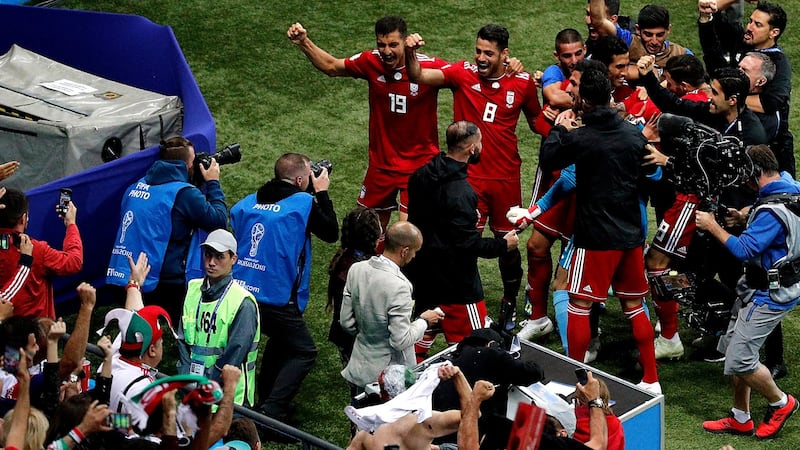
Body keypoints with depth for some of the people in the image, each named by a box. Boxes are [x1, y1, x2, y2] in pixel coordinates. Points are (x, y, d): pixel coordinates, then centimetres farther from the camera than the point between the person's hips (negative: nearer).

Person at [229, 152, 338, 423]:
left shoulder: (248, 203, 8)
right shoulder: (303, 203, -9)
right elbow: (331, 233, 2)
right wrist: (321, 193, 12)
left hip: (240, 291, 7)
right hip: (277, 297, -7)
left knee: (280, 341, 30)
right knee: (303, 352, 6)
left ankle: (265, 399, 32)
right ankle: (271, 413, -8)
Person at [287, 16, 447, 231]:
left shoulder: (430, 67, -19)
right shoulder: (371, 62, -8)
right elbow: (331, 66, 7)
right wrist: (304, 43, -3)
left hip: (419, 164, -4)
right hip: (381, 163, 4)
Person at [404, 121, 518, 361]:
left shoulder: (422, 176, 1)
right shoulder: (460, 193, -27)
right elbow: (468, 243, -26)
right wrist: (503, 245, -11)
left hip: (424, 274, 9)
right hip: (456, 284, -9)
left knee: (425, 333, 23)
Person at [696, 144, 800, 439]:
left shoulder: (772, 211, -28)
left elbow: (744, 250, -28)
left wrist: (713, 227, -16)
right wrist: (746, 218, 9)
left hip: (769, 294, -10)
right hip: (758, 285, 10)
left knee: (739, 360, -8)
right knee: (733, 348, 14)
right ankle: (740, 420, 24)